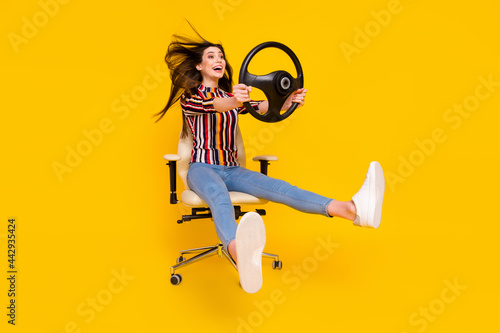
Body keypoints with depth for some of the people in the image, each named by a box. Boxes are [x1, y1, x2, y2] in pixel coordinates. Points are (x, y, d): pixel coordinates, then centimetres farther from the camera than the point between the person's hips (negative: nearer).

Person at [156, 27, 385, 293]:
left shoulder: (232, 96, 21)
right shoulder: (189, 97, 6)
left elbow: (267, 108, 0)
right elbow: (211, 106, -21)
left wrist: (288, 100, -23)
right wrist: (233, 102, -44)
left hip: (231, 170, 4)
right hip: (202, 168, -4)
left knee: (276, 187, -24)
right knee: (219, 197, -40)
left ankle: (351, 209, -48)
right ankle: (241, 254, -75)